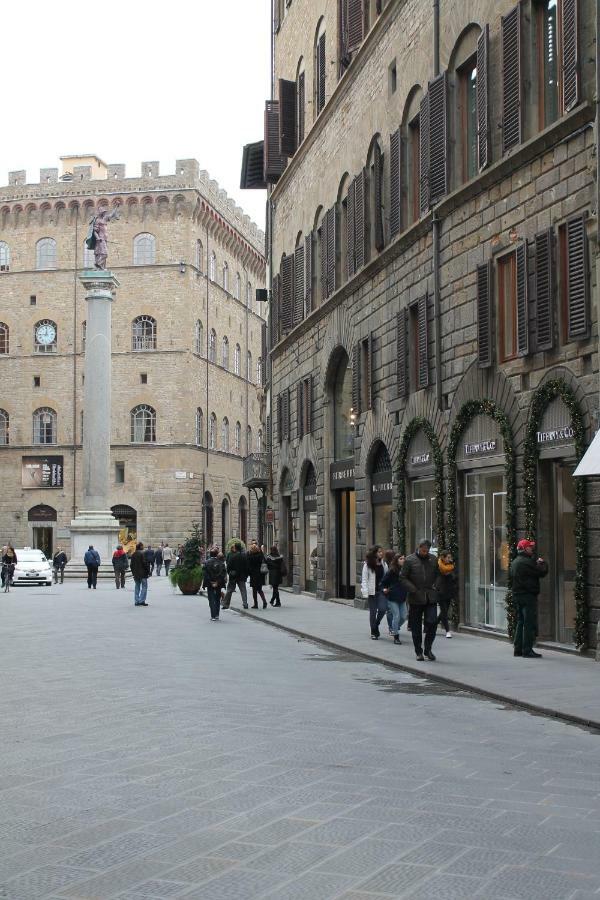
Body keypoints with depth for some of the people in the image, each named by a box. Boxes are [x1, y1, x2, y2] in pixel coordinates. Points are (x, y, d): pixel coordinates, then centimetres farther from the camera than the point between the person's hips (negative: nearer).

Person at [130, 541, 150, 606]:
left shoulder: (133, 555, 8)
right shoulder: (142, 554, -14)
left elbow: (131, 565, 12)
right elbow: (145, 563, -16)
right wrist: (148, 572, -7)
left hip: (136, 574, 7)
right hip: (143, 573, -6)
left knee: (137, 587, 12)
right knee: (144, 587, 0)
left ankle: (136, 601, 11)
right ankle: (142, 600, -7)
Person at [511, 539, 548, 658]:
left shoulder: (515, 562, 14)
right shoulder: (526, 562, -17)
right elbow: (542, 572, -16)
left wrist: (537, 563, 9)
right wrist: (542, 563, 3)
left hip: (517, 595, 10)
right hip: (528, 596, -10)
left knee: (520, 622, 15)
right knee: (530, 624, -6)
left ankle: (518, 649, 18)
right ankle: (527, 650, -7)